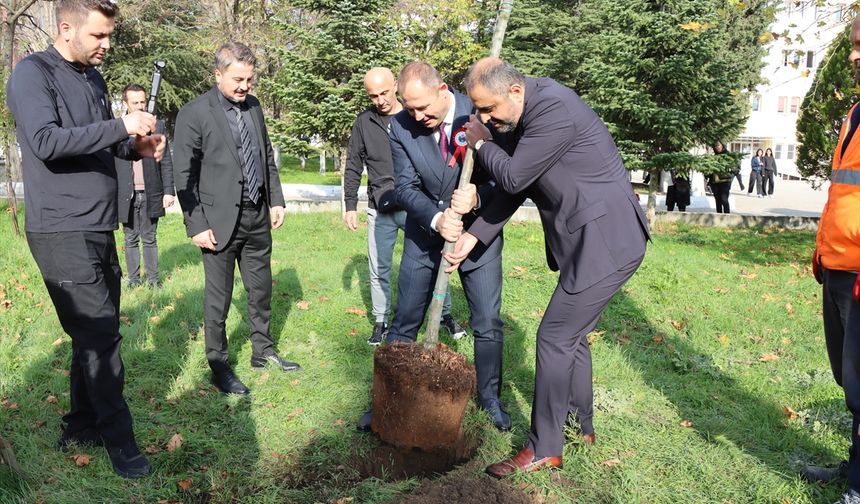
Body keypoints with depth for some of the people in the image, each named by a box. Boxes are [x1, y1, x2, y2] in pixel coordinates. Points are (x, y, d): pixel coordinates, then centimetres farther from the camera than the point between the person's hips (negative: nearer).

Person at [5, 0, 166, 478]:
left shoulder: (94, 78, 14)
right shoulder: (32, 74, -9)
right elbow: (46, 142, -23)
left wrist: (137, 147, 1)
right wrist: (120, 127, -24)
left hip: (100, 230, 8)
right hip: (62, 232, -8)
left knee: (96, 332, 13)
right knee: (100, 335, -6)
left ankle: (82, 427, 28)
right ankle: (119, 438, 6)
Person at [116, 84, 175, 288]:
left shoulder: (158, 126, 5)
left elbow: (166, 162, 4)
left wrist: (169, 191, -2)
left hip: (151, 194, 0)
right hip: (126, 195, 0)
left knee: (149, 239, 8)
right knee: (130, 240, 8)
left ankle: (153, 278, 16)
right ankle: (133, 278, 17)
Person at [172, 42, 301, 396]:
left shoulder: (253, 106, 7)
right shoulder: (194, 114, -11)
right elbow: (183, 175, -11)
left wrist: (276, 200, 10)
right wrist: (197, 225, -13)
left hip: (257, 217, 6)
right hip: (220, 221, -6)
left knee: (261, 290, 17)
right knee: (218, 298, 6)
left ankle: (263, 352, 33)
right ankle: (218, 366, 21)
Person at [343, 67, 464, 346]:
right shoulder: (364, 122, 2)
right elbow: (353, 167, 8)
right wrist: (350, 205, 4)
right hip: (380, 210, 1)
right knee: (379, 269, 8)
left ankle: (445, 314, 23)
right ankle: (381, 321, 24)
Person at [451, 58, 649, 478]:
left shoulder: (554, 109, -23)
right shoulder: (517, 118, 8)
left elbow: (513, 177, -21)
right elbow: (513, 189, 11)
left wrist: (481, 144, -3)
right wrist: (473, 236, 3)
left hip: (606, 240, -10)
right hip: (587, 239, 10)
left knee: (555, 337, -6)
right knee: (571, 334, 18)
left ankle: (543, 448, 8)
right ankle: (581, 427, 35)